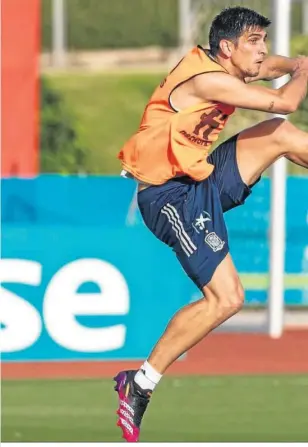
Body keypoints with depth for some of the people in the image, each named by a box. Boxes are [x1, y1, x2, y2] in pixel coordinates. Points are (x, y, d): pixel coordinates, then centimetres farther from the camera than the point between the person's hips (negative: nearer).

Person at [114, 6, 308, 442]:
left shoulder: (218, 65, 6)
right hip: (172, 196, -10)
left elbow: (267, 64, 28)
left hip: (201, 179, 10)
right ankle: (140, 384, -10)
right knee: (226, 297, -16)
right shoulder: (207, 79, -22)